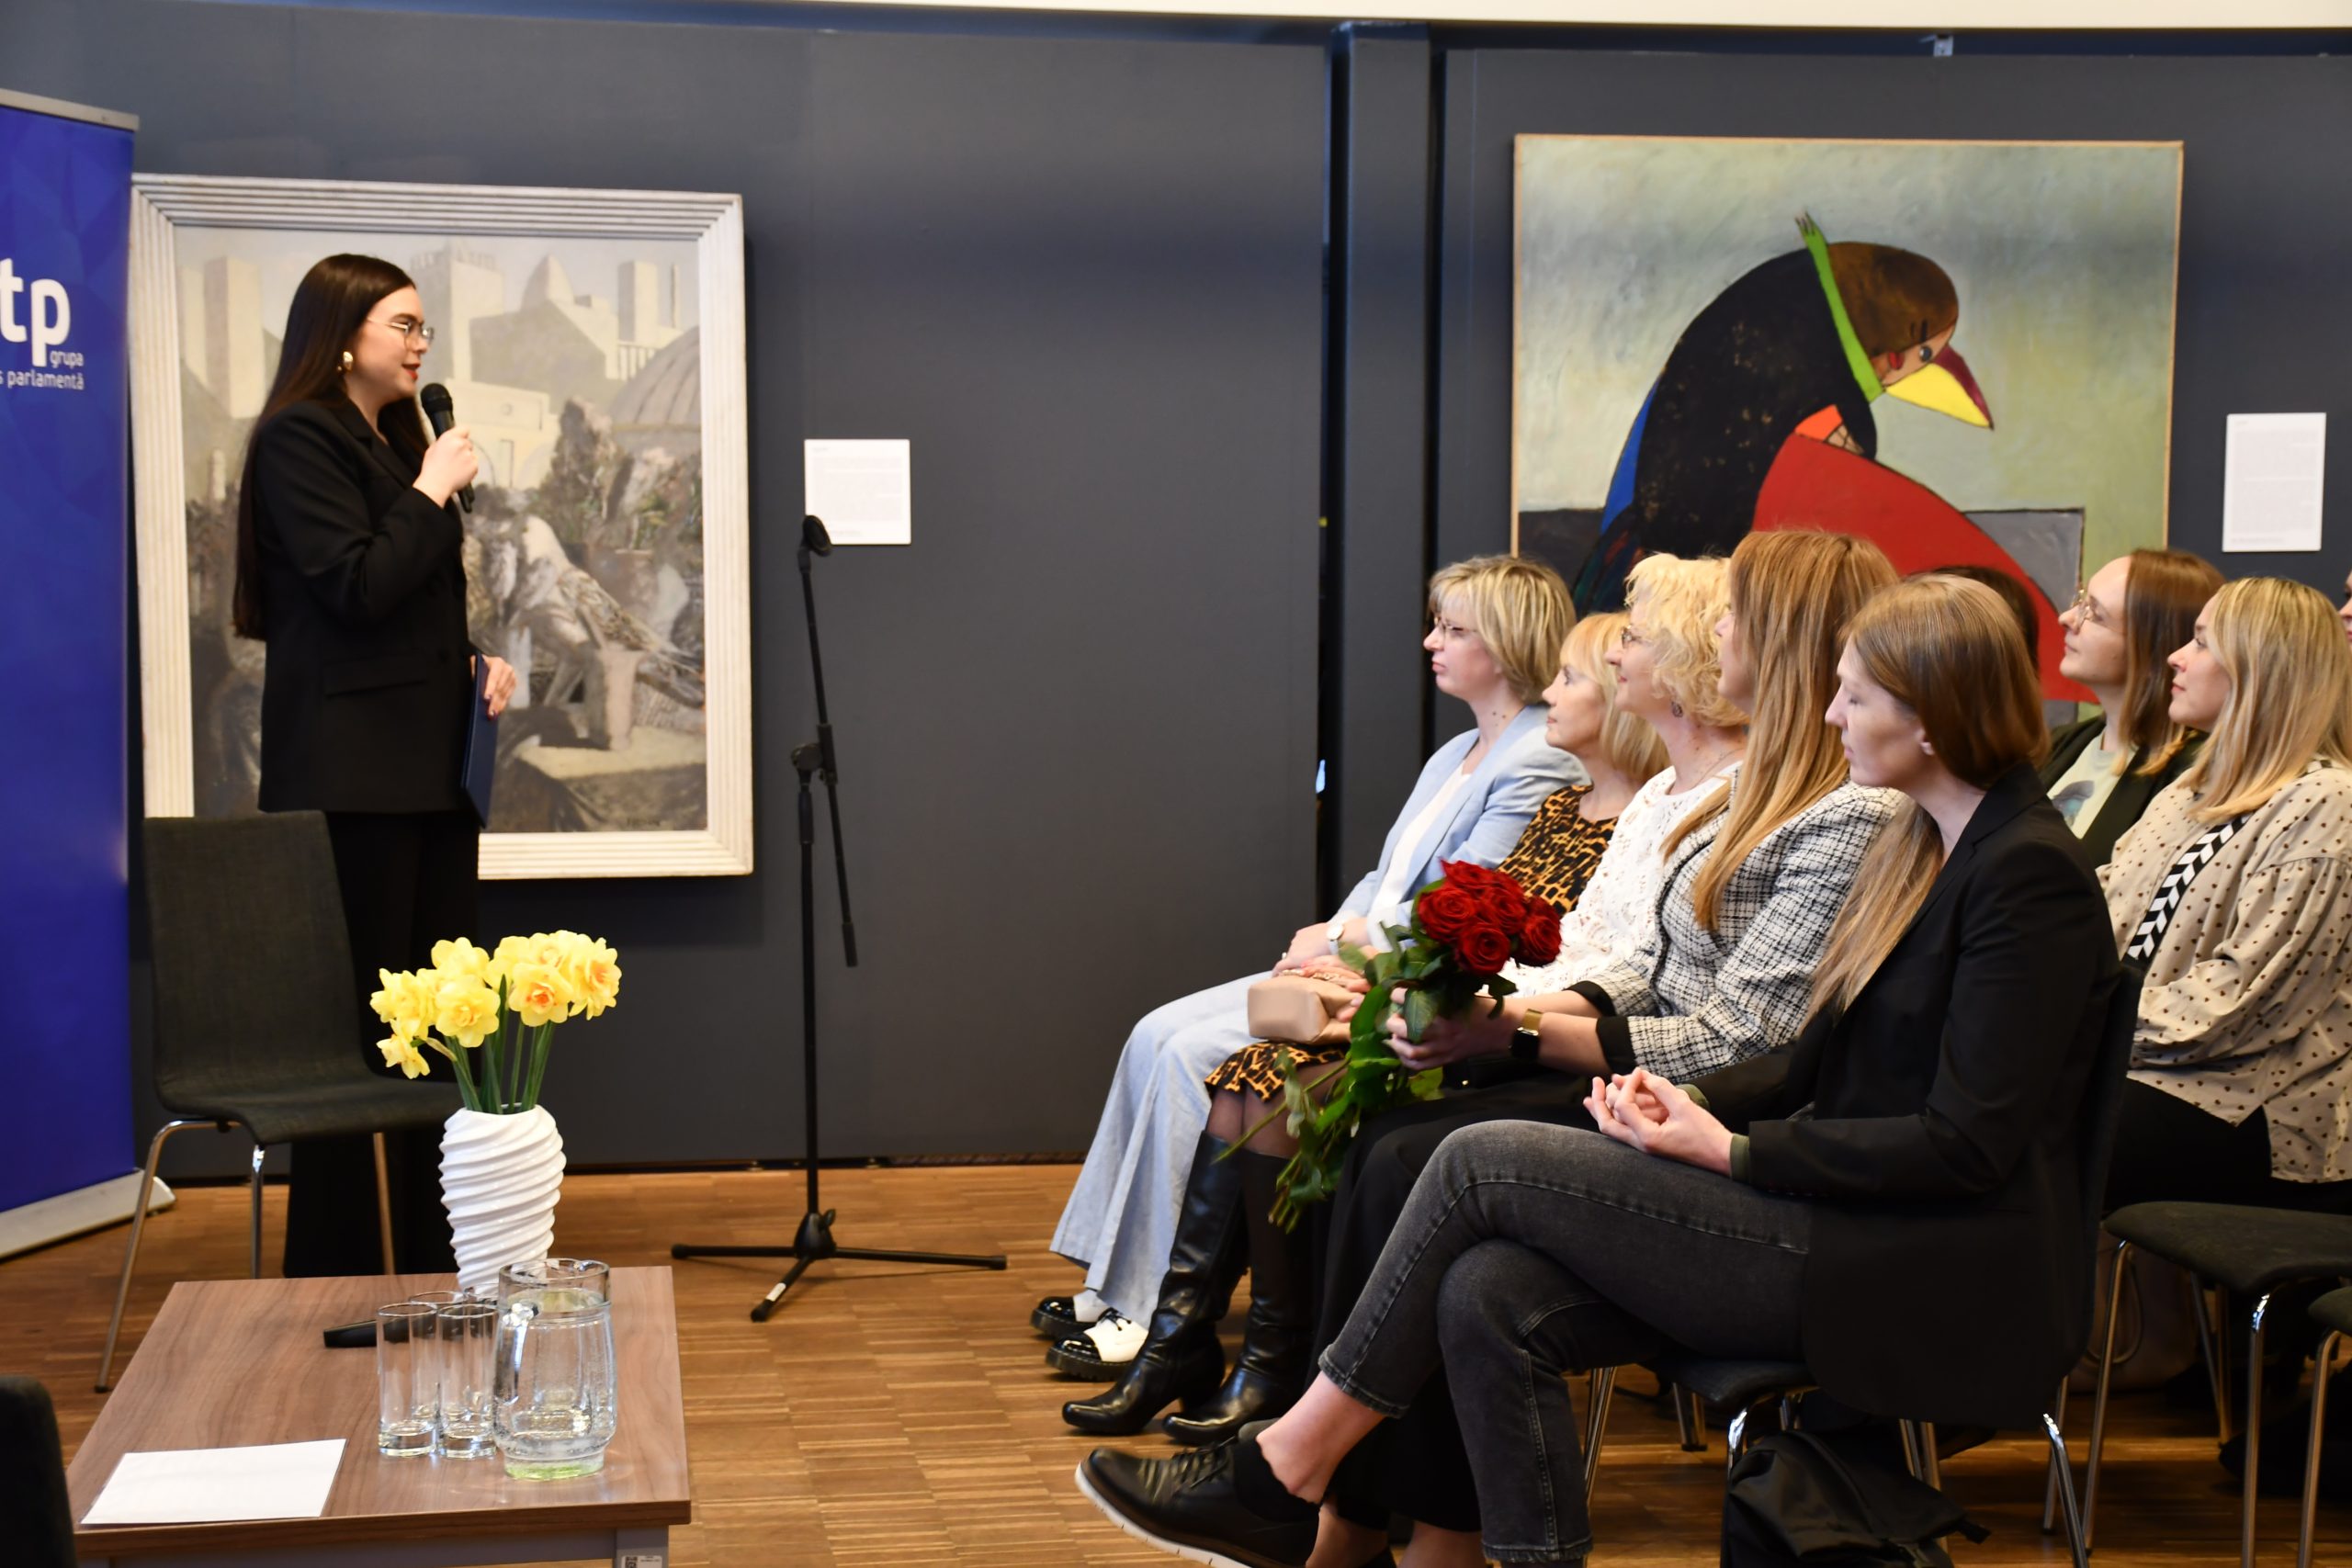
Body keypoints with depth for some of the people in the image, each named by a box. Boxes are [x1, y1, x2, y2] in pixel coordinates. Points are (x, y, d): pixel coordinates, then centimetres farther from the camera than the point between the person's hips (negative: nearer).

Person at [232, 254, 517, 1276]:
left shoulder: (398, 441, 18)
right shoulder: (299, 439, -8)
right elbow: (358, 587, -18)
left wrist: (478, 660, 9)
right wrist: (433, 492, -9)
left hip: (427, 761, 9)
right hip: (349, 770, -9)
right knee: (352, 1025, -6)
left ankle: (436, 1258, 17)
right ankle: (334, 1271, 2)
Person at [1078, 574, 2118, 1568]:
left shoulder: (2027, 872, -13)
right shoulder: (1919, 843, 16)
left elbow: (1967, 1146, -18)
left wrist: (1730, 1150, -15)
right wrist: (1694, 1101, -2)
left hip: (1935, 1284, -9)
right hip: (1848, 1223, 9)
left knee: (1482, 1162, -12)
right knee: (1494, 1300, -13)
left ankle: (1282, 1475, -1)